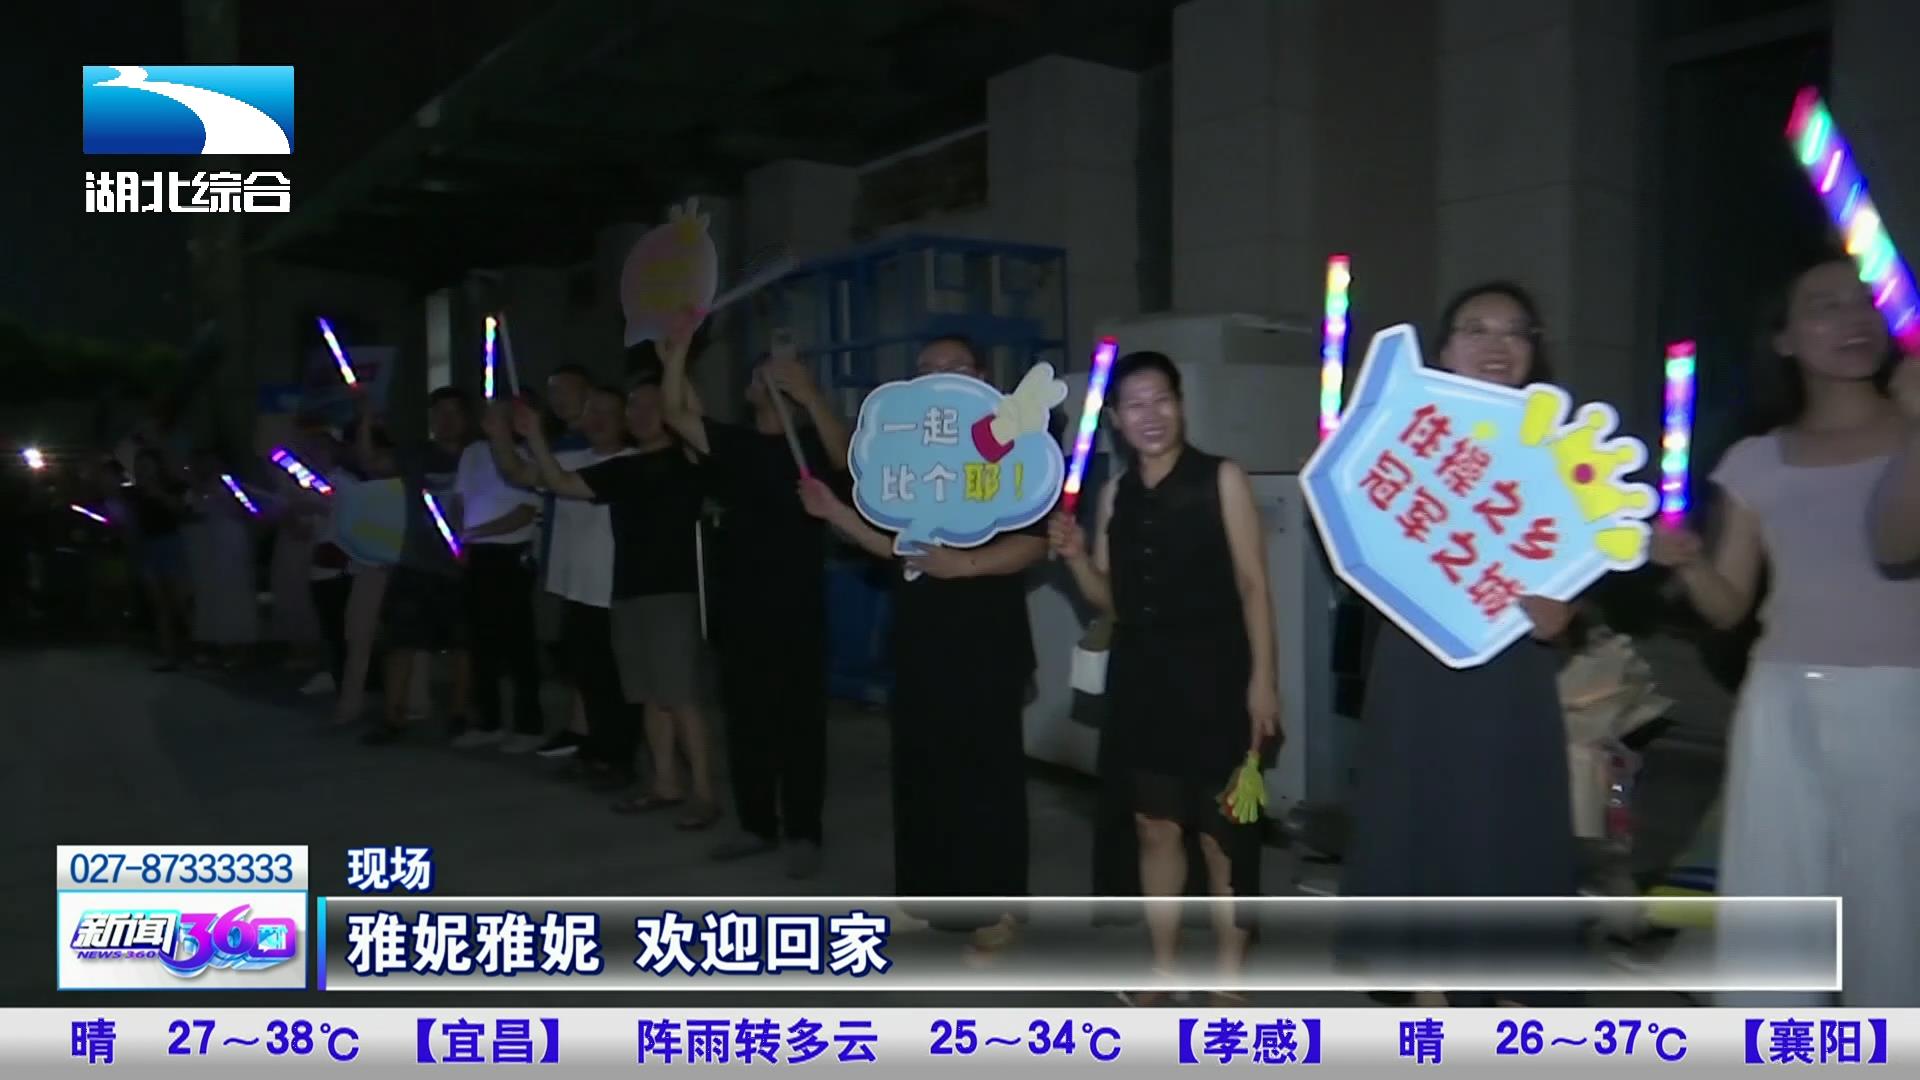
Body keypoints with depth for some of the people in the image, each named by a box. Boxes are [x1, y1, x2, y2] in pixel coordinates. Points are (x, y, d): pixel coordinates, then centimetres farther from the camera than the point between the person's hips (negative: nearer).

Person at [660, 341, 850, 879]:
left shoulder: (808, 442, 0)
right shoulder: (732, 442, 11)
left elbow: (844, 454, -22)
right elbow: (676, 412, 1)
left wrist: (810, 395, -33)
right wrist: (679, 347, -6)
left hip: (797, 606, -5)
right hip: (741, 605, 5)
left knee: (800, 719, 1)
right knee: (746, 718, 11)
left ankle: (803, 833, 8)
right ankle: (757, 824, 23)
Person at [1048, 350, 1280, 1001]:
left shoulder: (1221, 479, -4)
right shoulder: (1114, 494, 9)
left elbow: (1253, 585, -6)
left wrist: (1262, 679, -12)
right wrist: (1074, 556, -5)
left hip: (1213, 676, -4)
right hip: (1141, 677, 5)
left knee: (1222, 834, 4)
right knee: (1156, 827, 13)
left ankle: (1228, 978, 18)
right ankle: (1163, 967, 28)